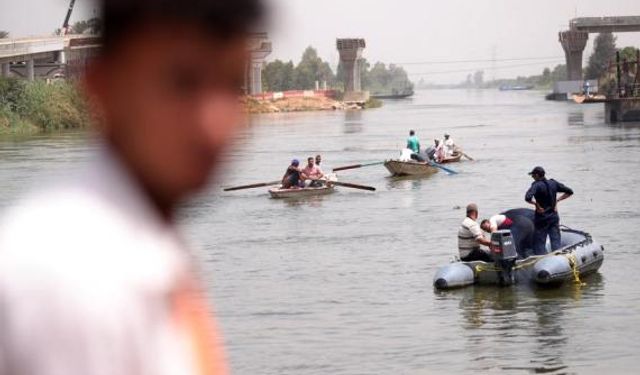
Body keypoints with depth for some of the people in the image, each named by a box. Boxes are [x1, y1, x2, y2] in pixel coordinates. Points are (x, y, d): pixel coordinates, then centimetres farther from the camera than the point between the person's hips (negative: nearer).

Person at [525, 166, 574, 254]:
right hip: (554, 217, 5)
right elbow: (569, 192, 11)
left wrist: (536, 204, -14)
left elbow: (528, 198, -30)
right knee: (556, 242, 7)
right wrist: (557, 200, 8)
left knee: (539, 243, 2)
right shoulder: (553, 183, 4)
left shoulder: (536, 185, -14)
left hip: (542, 218, -5)